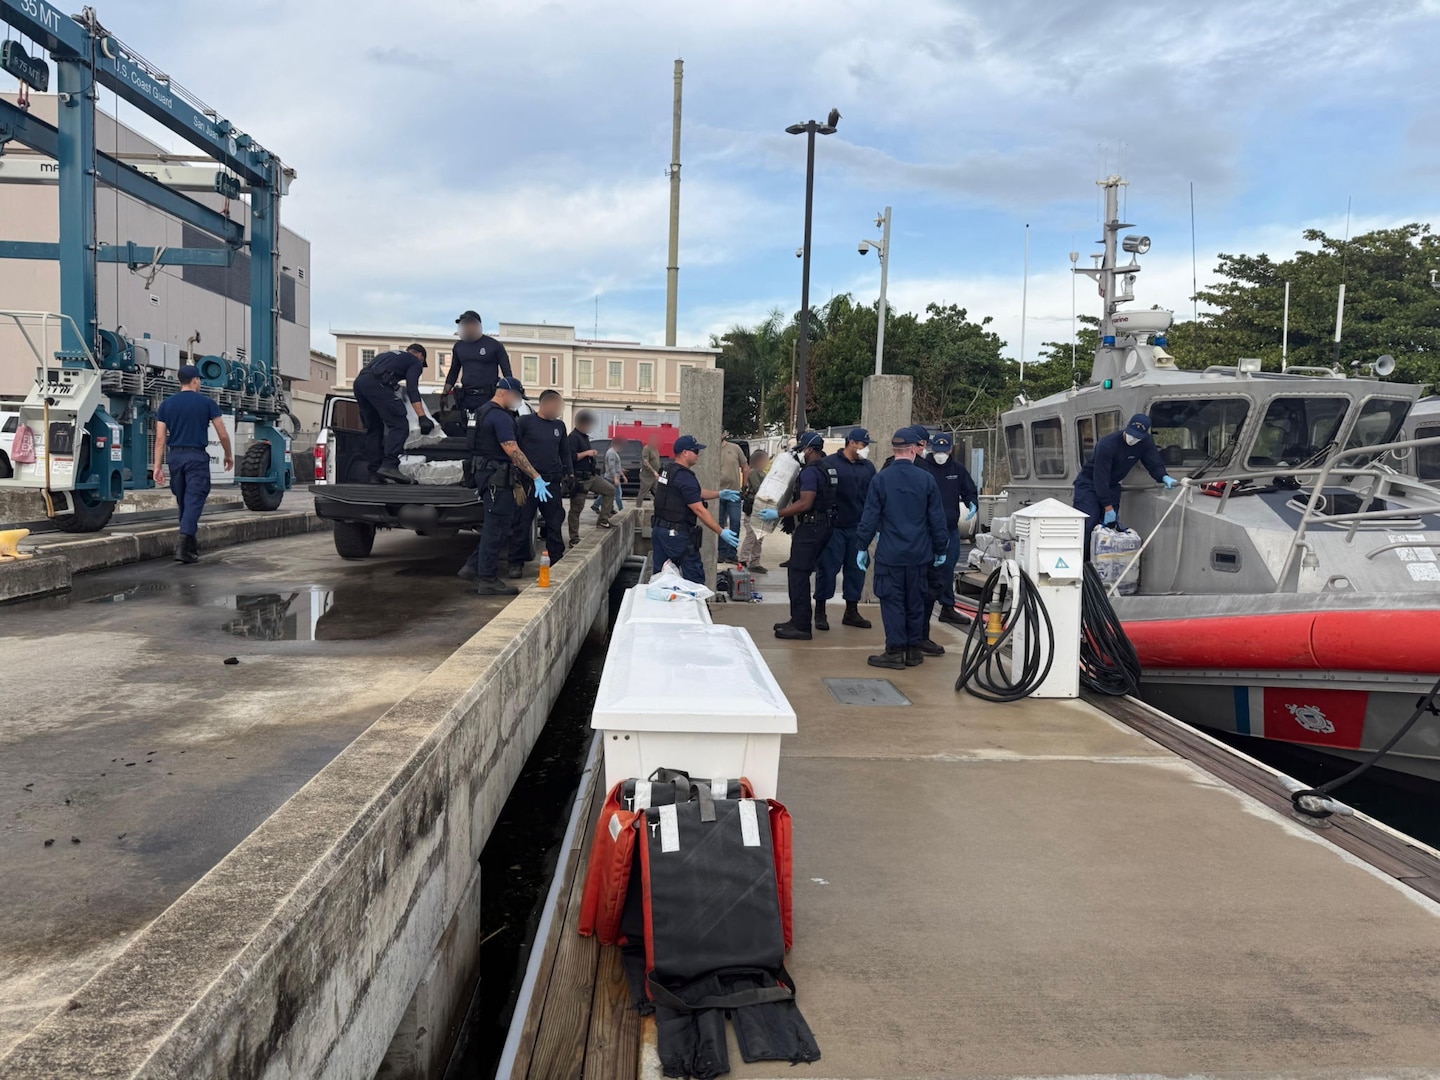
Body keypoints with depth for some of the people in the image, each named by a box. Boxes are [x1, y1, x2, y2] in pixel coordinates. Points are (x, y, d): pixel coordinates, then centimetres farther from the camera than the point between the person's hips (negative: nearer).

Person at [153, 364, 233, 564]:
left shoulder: (166, 404, 6)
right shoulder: (206, 403, -2)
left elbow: (160, 438, 2)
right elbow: (223, 434, -1)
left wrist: (158, 466, 3)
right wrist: (228, 455, 15)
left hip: (174, 456, 4)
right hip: (197, 456, -4)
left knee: (182, 500, 16)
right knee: (194, 500, -7)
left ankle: (190, 542, 26)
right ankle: (183, 544, -21)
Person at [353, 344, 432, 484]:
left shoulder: (388, 354, 37)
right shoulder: (415, 362, 16)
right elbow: (412, 389, -1)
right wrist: (422, 417, -9)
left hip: (359, 381, 8)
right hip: (376, 384, -8)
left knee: (373, 429, 14)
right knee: (399, 425, -9)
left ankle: (375, 474, 8)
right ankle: (389, 465, -26)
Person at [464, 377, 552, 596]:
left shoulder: (484, 412, 18)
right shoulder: (500, 417, -16)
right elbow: (512, 451, -24)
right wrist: (536, 477, -25)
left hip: (487, 474, 10)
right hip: (498, 479, -10)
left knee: (494, 526, 17)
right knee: (497, 528, -5)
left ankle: (475, 568, 21)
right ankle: (488, 580, 0)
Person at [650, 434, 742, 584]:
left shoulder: (667, 470, 12)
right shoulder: (684, 477, -18)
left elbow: (695, 493, 24)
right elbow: (699, 510, -19)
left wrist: (719, 494, 22)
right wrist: (721, 532, -15)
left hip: (658, 529, 9)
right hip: (677, 535, -9)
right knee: (694, 578, -1)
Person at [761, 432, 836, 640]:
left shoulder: (810, 471, -17)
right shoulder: (829, 468, 14)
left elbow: (805, 503, -24)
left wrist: (778, 514, -18)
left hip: (809, 528, -10)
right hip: (825, 526, 10)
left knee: (798, 574, -6)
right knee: (802, 573, 17)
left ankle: (800, 627, -5)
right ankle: (798, 620, 22)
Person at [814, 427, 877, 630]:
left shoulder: (867, 467, 11)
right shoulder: (829, 463, -7)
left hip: (858, 528, 6)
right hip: (834, 527, -5)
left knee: (856, 569, 9)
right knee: (828, 568, -1)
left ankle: (852, 611, 20)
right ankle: (820, 612, 9)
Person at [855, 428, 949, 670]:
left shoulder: (881, 479, -7)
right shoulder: (926, 479, -1)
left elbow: (870, 516, -4)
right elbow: (937, 518, 5)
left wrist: (862, 547, 5)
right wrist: (940, 549, 15)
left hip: (890, 554, -3)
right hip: (919, 554, 3)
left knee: (892, 601, 2)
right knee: (915, 601, 12)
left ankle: (895, 651, 1)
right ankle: (914, 649, 19)